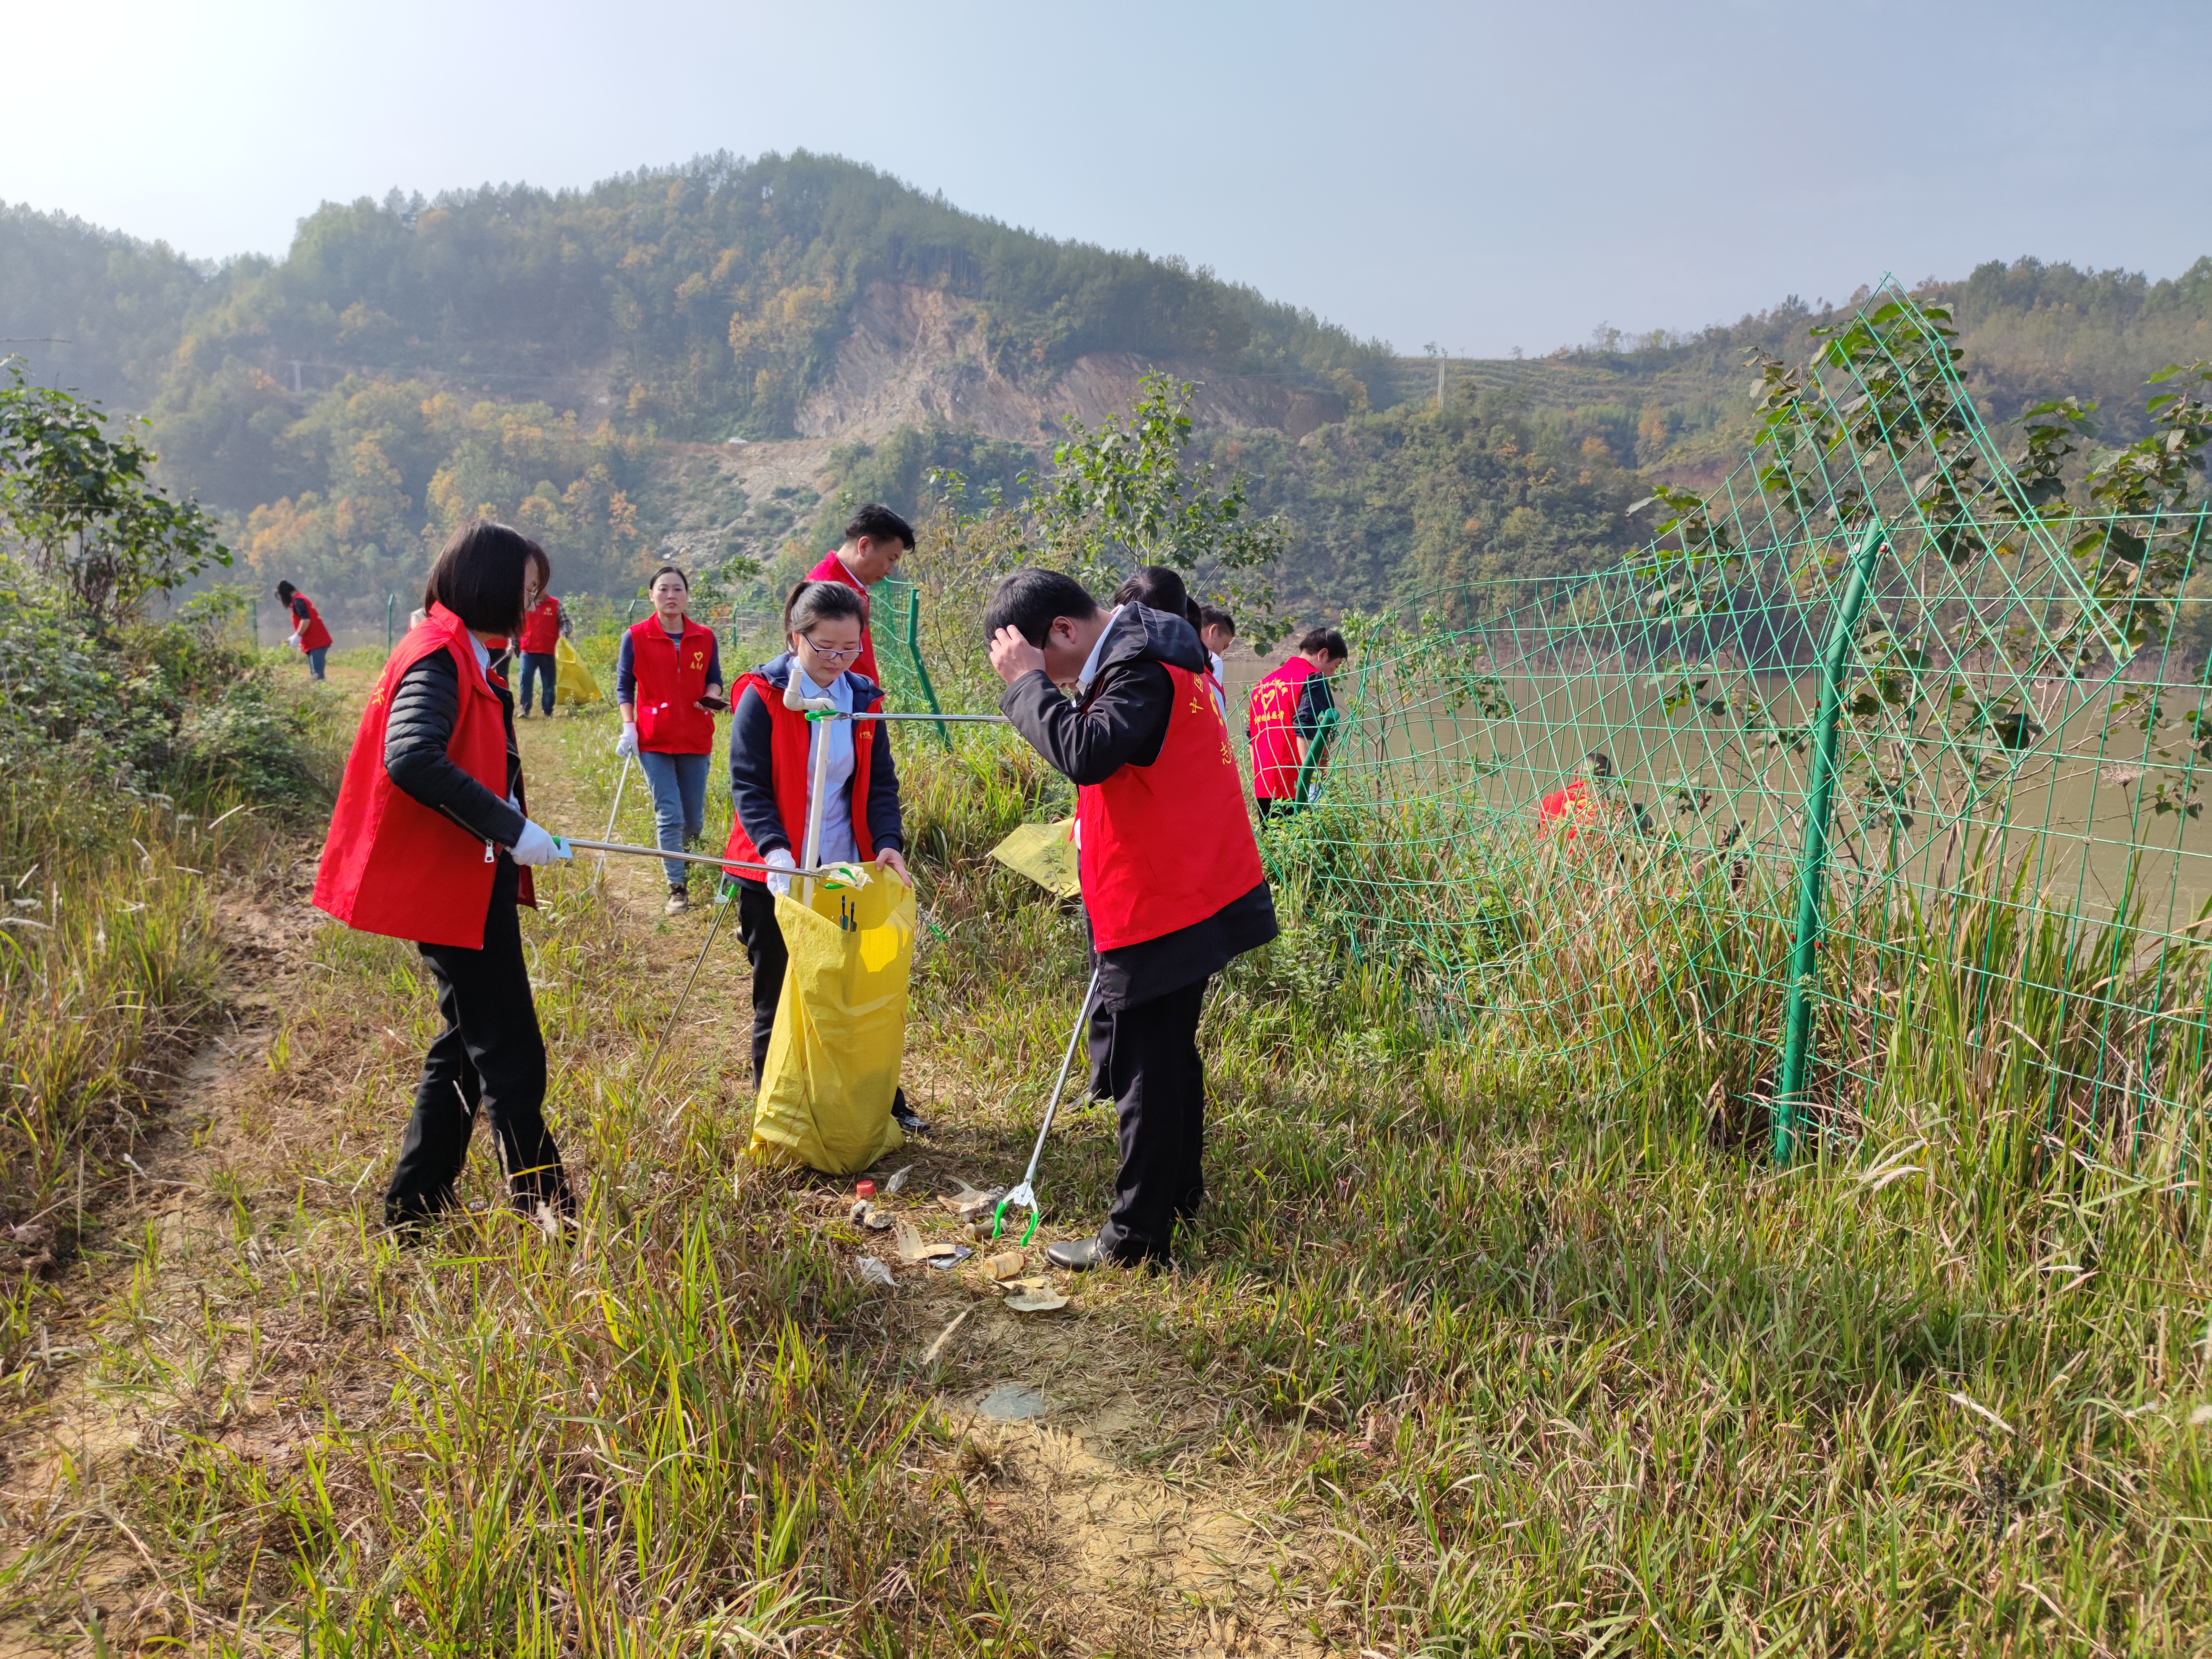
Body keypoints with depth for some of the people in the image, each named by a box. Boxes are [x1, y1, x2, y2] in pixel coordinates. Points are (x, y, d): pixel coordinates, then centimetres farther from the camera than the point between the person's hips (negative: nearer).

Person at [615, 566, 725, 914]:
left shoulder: (705, 638, 4)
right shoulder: (636, 637, -1)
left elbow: (714, 679, 12)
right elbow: (624, 686, 3)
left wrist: (712, 696, -11)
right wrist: (629, 726, -9)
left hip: (696, 740, 2)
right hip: (654, 740, -2)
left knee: (694, 820, 8)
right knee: (669, 816, -7)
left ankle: (678, 856, 40)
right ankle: (677, 888, 2)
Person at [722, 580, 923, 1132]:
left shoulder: (863, 699, 5)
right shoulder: (763, 696, -8)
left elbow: (880, 783, 6)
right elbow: (747, 785, -13)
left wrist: (887, 843, -12)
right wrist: (774, 849, -29)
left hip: (847, 874, 4)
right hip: (777, 876, -4)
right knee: (778, 1000, 6)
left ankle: (882, 1102, 25)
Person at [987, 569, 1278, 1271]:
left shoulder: (1142, 671, -20)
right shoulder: (1144, 653, 12)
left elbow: (1087, 753, -36)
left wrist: (1028, 682, -24)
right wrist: (1092, 827, 9)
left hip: (1164, 910, -10)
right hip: (1189, 895, 10)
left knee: (1147, 1070, -1)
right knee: (1171, 1052, 22)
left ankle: (1135, 1238, 9)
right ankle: (1180, 1192, 37)